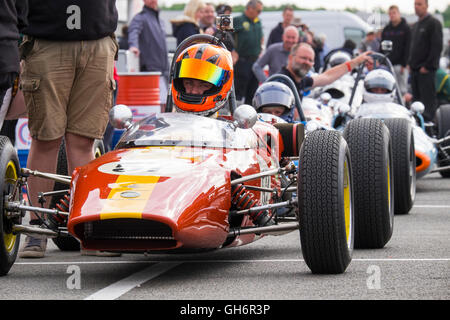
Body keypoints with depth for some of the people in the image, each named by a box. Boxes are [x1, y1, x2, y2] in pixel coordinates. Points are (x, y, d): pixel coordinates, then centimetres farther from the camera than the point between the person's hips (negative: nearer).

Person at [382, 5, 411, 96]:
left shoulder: (405, 29, 0)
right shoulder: (386, 29, 15)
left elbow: (408, 47, -6)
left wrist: (404, 64, -14)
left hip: (400, 64, -5)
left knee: (402, 89, -4)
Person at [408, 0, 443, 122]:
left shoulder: (434, 23, -7)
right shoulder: (415, 26, 19)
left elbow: (437, 47, -14)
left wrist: (427, 66, -17)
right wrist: (410, 64, 13)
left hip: (426, 70, -8)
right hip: (414, 70, 8)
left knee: (428, 99, -8)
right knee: (416, 98, 10)